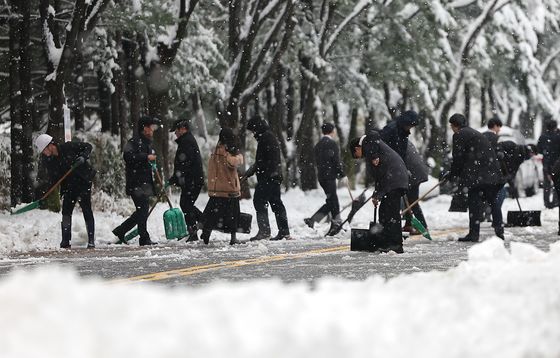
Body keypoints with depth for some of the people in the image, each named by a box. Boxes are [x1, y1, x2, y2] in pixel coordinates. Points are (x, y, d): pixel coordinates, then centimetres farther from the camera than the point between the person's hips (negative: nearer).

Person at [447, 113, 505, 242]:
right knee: (493, 201, 12)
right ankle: (499, 230, 10)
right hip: (492, 172, 8)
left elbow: (458, 158, -5)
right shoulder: (475, 133, 26)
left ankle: (474, 233, -7)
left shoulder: (459, 135, -2)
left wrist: (453, 174, 8)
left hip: (477, 175, -8)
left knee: (474, 203, -5)